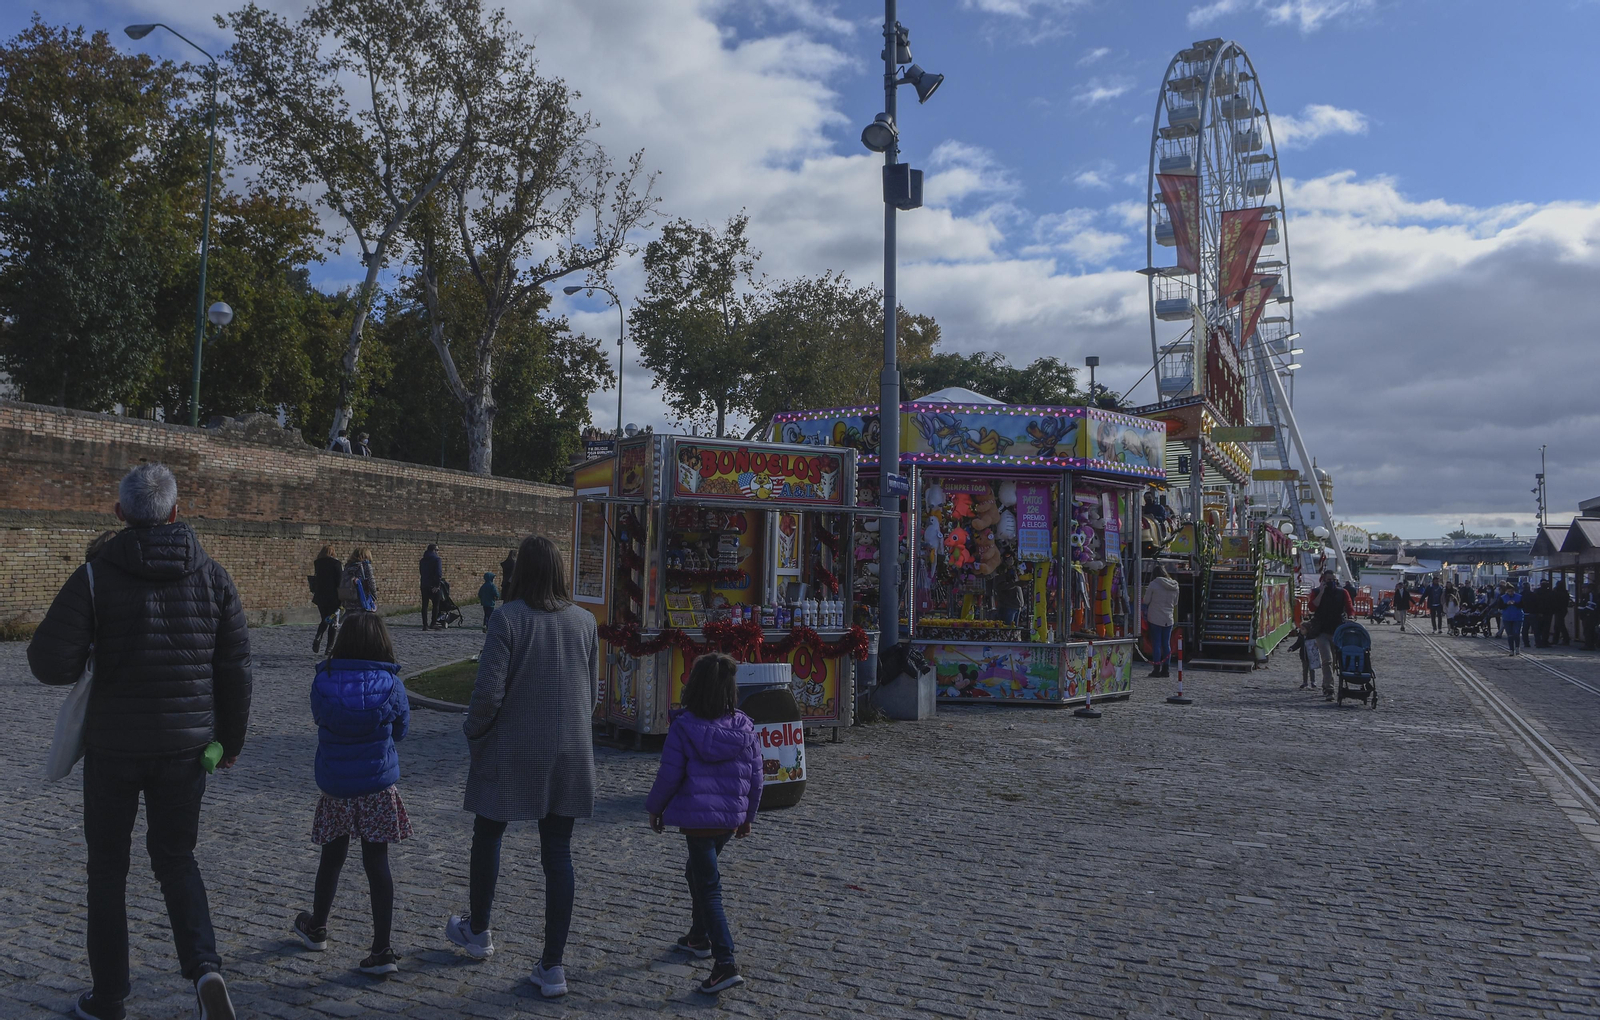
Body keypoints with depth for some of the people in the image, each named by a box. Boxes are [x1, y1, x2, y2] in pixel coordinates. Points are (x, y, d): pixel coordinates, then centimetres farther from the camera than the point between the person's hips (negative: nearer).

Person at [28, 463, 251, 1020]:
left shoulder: (95, 577, -10)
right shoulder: (211, 575, -2)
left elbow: (50, 664, -15)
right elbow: (235, 666, 1)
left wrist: (92, 651, 8)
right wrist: (231, 737, 12)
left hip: (113, 745, -2)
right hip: (187, 744, 2)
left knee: (108, 868, 15)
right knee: (176, 857, 16)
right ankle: (204, 966, -3)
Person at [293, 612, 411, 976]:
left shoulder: (323, 682, -8)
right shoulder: (390, 685, -11)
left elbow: (319, 719, 8)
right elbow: (401, 729, 1)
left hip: (334, 786, 2)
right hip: (378, 787, -2)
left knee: (332, 857, 21)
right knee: (377, 863, 3)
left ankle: (316, 928, 42)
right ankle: (382, 950, 5)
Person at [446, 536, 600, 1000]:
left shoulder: (508, 618, -14)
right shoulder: (584, 621, -1)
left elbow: (488, 694, -16)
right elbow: (592, 693, 7)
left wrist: (473, 731, 2)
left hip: (511, 753, -3)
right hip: (569, 756, 3)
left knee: (487, 838, 21)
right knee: (558, 856, 8)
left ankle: (477, 931, 41)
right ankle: (552, 966, 13)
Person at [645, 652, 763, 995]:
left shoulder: (684, 727, -12)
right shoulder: (744, 727, 0)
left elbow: (669, 774, -10)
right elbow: (755, 776, 6)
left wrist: (655, 808, 6)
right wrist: (748, 815, 18)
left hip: (698, 818, -5)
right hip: (731, 818, 5)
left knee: (708, 887, -2)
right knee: (698, 872, 26)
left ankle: (726, 963, -9)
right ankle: (699, 938, 37)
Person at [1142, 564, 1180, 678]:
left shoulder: (1153, 584, -9)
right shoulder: (1175, 586, 7)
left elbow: (1146, 601, -6)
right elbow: (1175, 604, 14)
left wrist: (1145, 615, 7)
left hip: (1155, 619, -4)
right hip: (1168, 619, 4)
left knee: (1156, 644, 0)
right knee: (1166, 644, 9)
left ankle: (1157, 669, -1)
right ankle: (1166, 669, 11)